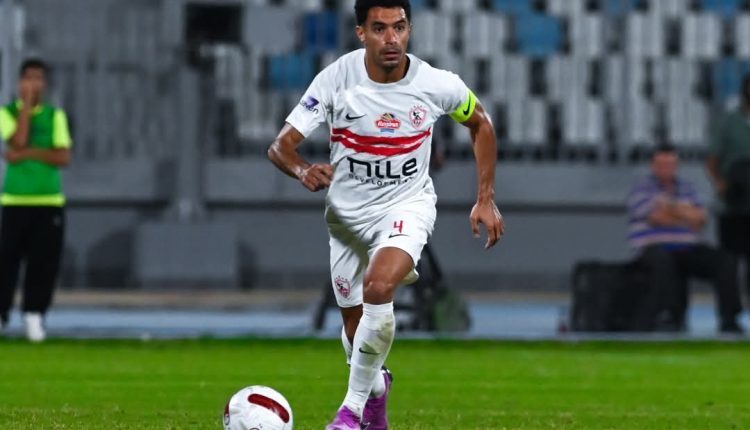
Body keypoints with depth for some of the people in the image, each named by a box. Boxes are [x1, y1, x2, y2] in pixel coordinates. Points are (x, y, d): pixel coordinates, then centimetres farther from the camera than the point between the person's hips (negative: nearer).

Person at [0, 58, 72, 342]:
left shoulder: (56, 116, 8)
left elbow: (64, 158, -1)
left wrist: (29, 153, -13)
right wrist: (26, 105, -10)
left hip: (49, 201, 2)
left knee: (44, 262, -1)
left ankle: (34, 316, 5)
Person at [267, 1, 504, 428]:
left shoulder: (437, 85, -17)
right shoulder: (336, 79, -19)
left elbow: (480, 123, 5)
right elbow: (281, 145, -17)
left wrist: (487, 199, 1)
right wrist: (304, 171, -40)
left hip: (407, 204, -2)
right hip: (348, 211, 2)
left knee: (378, 288, -30)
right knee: (355, 323, 11)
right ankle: (377, 386, 46)